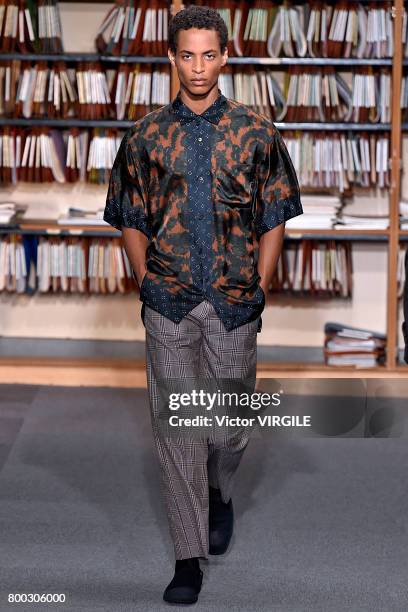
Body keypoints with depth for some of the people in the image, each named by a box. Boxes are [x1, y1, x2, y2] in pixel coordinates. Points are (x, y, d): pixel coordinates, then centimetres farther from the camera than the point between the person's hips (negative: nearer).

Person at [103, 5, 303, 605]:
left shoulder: (257, 133, 0)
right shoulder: (146, 136, 2)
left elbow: (274, 219, 4)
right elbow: (131, 219, 9)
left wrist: (260, 287, -2)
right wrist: (147, 282, 2)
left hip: (235, 302, 0)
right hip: (169, 304, 0)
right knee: (174, 425, -1)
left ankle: (220, 494, 45)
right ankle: (189, 557, 7)